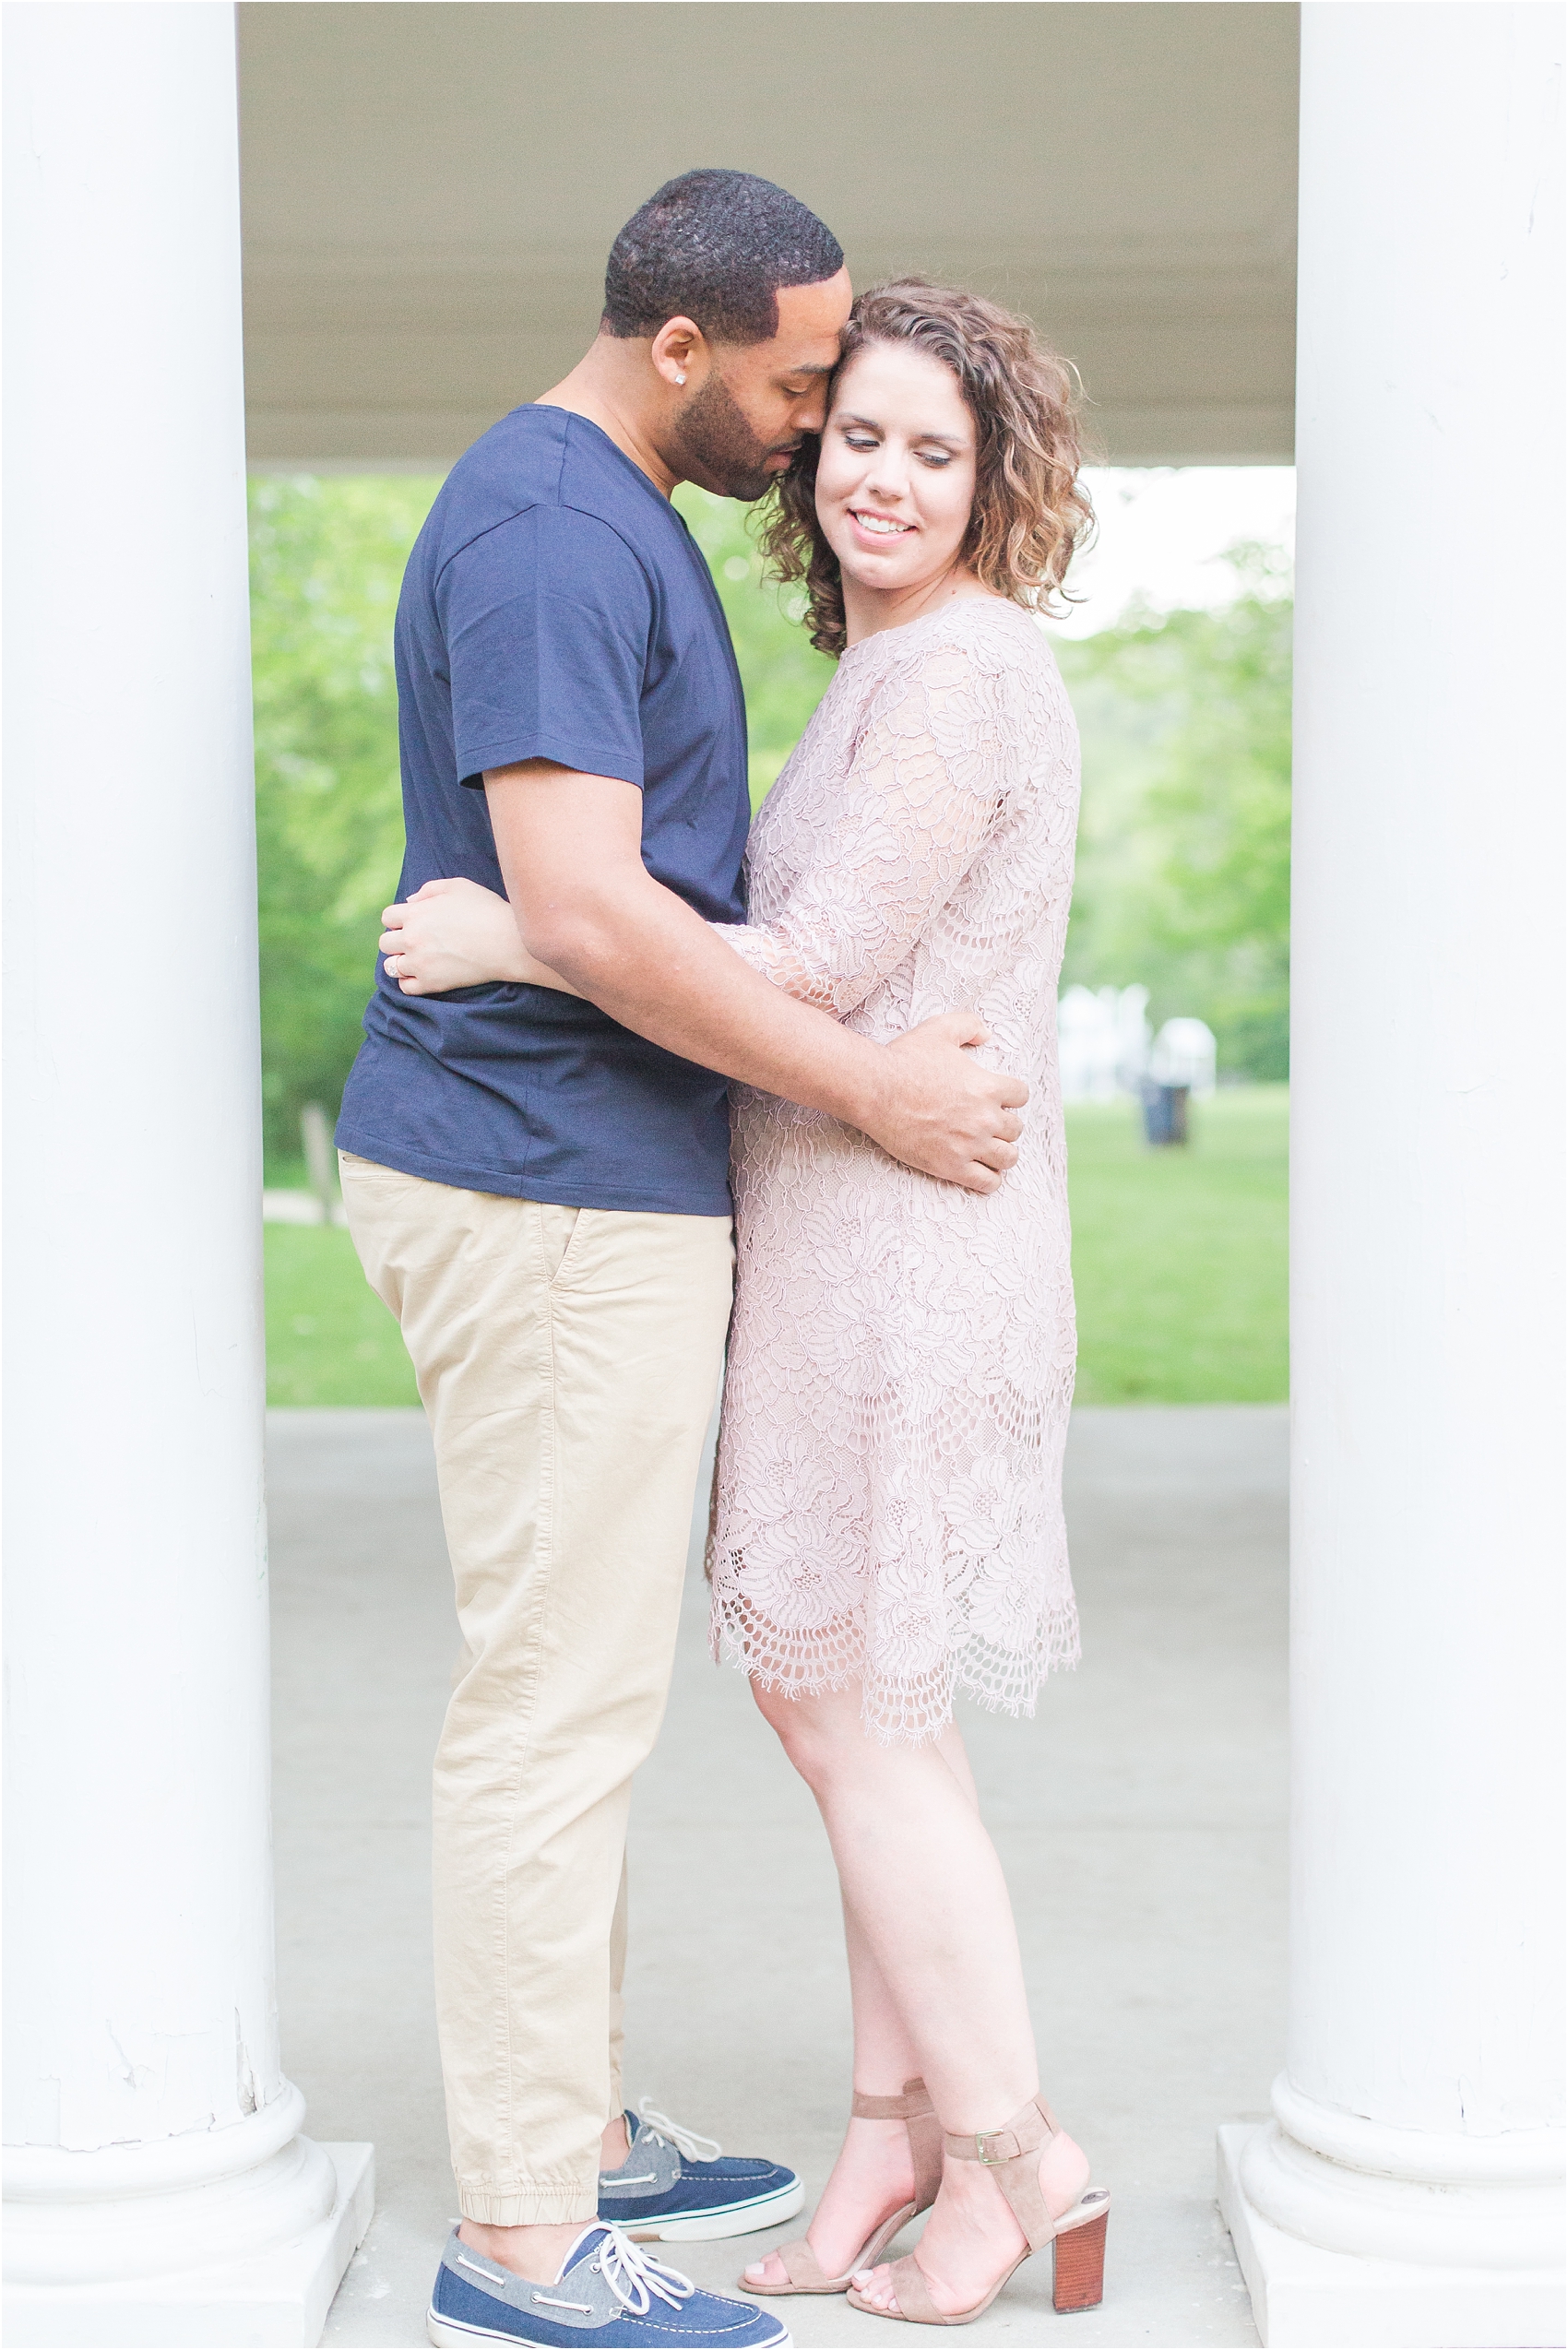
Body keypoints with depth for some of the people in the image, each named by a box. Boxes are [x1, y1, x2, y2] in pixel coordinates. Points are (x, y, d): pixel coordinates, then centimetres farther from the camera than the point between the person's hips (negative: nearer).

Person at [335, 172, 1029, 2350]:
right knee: (556, 1700, -5)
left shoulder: (615, 517, 17)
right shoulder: (551, 531, -16)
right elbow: (586, 912, -25)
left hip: (597, 1180, 11)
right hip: (550, 1188, -11)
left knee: (578, 1684, 16)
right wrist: (876, 1087, -18)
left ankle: (578, 2128, 28)